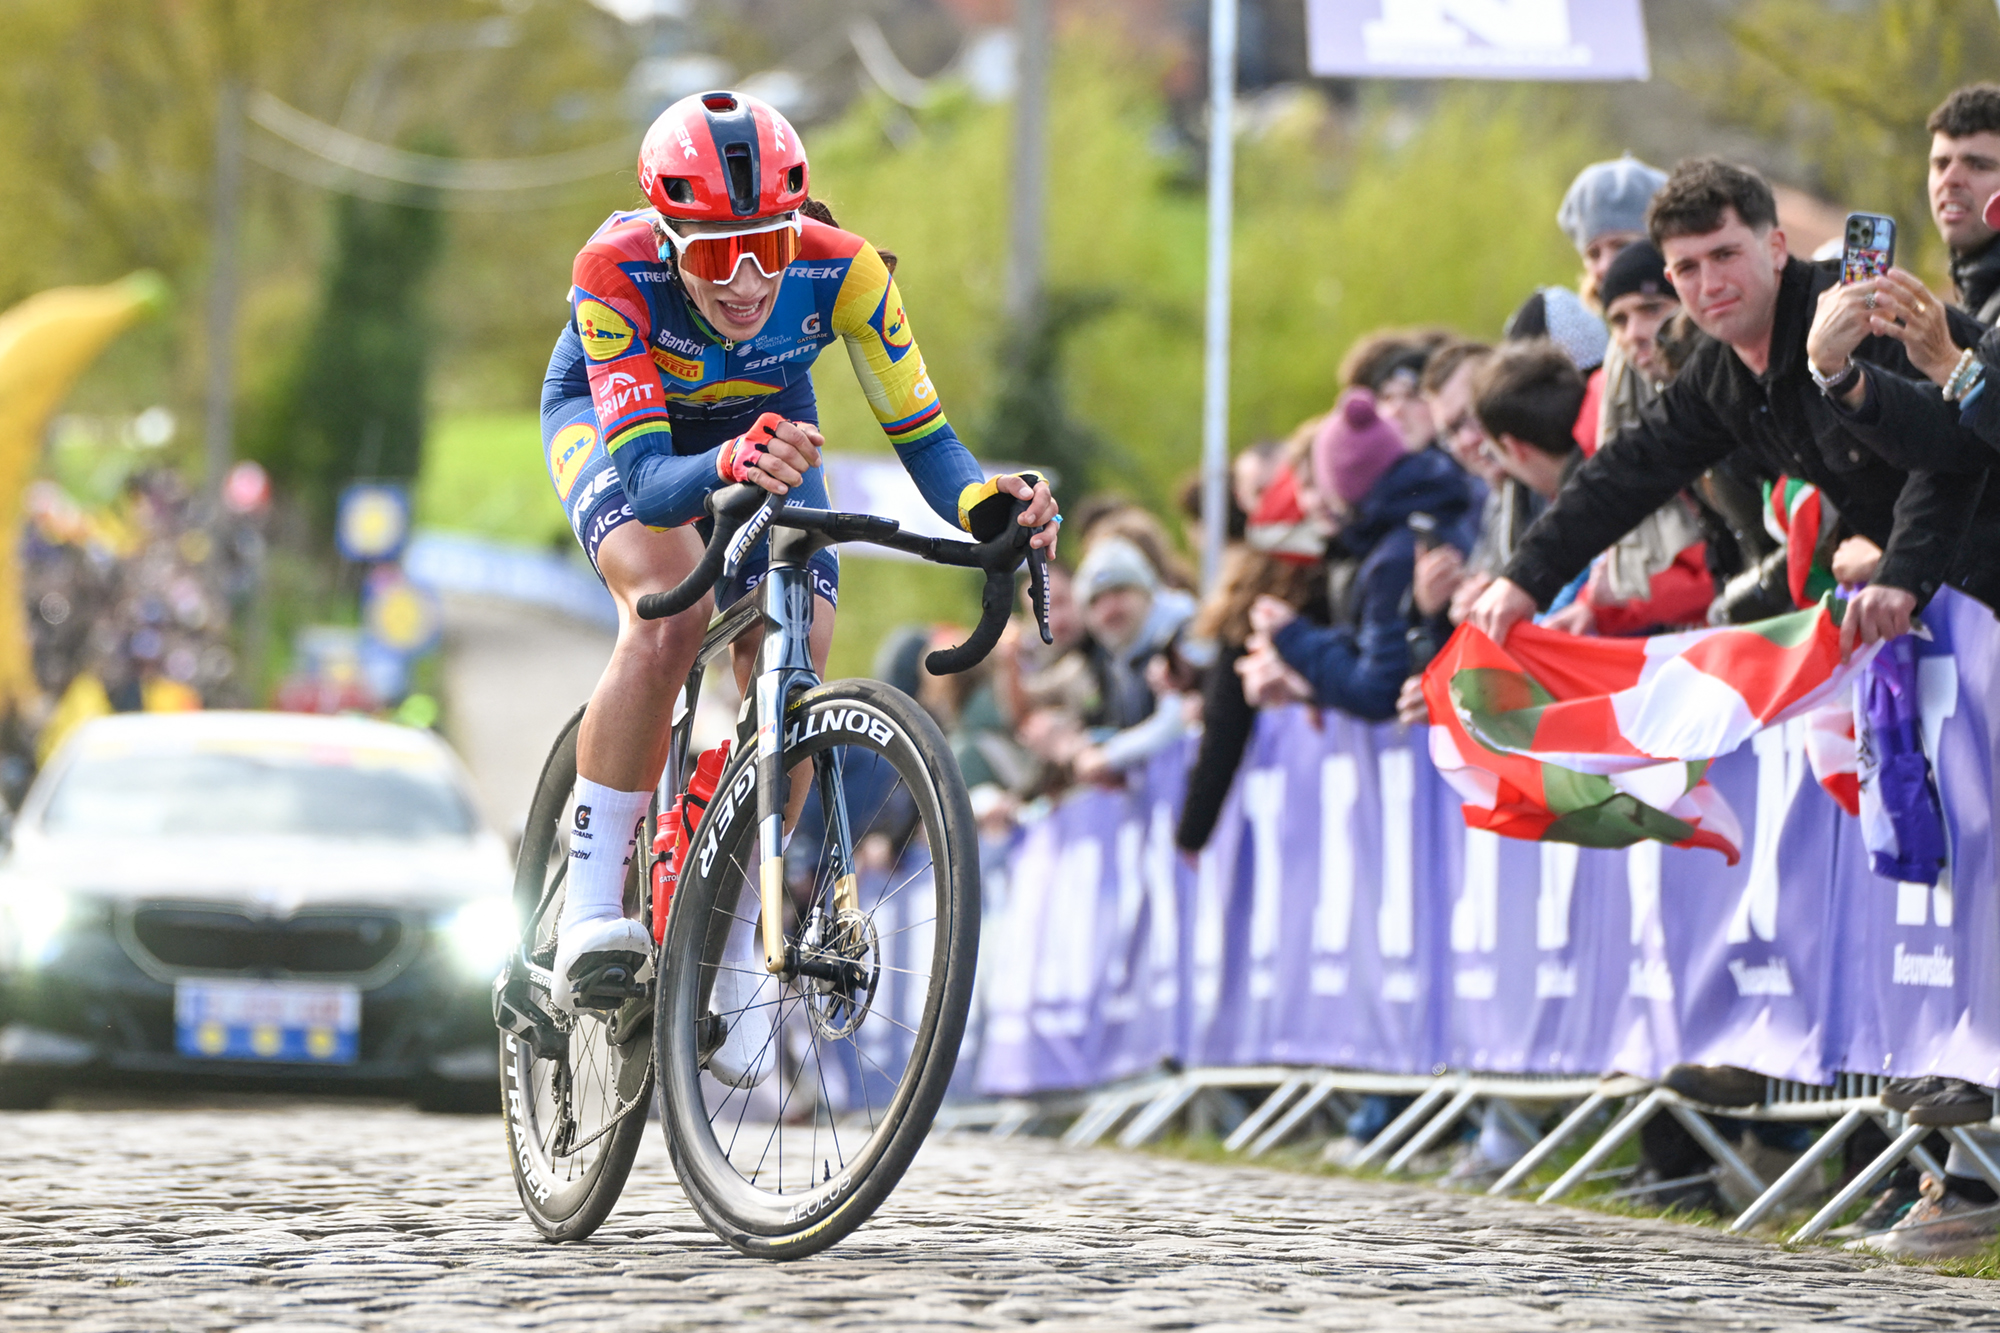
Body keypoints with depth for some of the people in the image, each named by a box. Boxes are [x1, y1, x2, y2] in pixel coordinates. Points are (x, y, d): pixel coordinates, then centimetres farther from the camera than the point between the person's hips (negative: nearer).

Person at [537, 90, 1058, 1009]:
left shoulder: (840, 271, -34)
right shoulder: (616, 273, -39)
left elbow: (921, 434, -30)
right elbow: (646, 478, -43)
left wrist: (986, 505, -52)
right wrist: (728, 467, -65)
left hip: (764, 421, 3)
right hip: (610, 417, -3)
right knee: (670, 615, -32)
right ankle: (588, 909, -24)